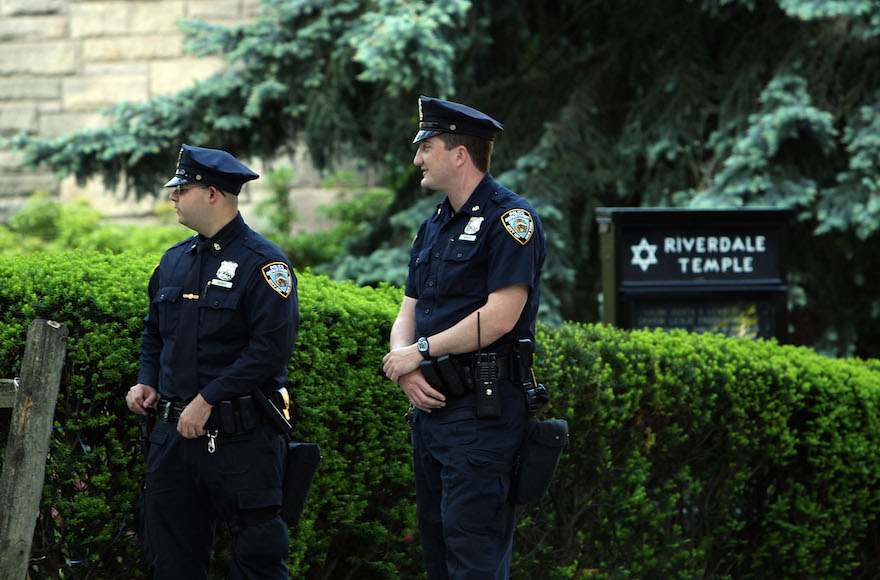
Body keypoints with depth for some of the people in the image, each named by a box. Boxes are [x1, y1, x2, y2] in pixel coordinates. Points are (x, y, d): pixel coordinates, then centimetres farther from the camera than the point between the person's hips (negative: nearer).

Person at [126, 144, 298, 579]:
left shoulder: (262, 264, -9)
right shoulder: (174, 261, 14)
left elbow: (271, 347, -18)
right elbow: (154, 332, 27)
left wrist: (207, 401, -19)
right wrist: (148, 382, 7)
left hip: (239, 440, -7)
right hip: (173, 430, 7)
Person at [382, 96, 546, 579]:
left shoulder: (510, 218, -10)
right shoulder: (434, 226, 18)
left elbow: (500, 316, -18)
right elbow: (408, 314, 17)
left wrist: (421, 351, -11)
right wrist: (406, 370, -5)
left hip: (483, 409, -9)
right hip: (430, 404, 9)